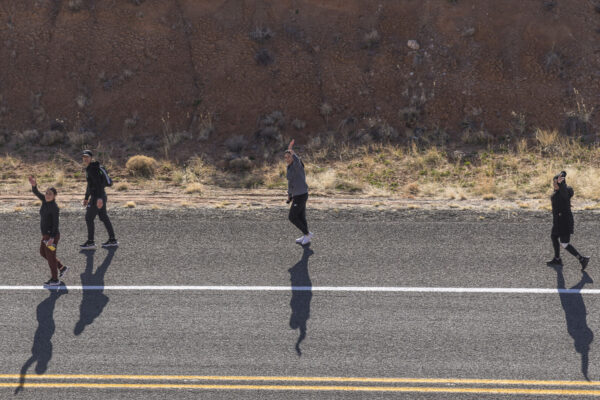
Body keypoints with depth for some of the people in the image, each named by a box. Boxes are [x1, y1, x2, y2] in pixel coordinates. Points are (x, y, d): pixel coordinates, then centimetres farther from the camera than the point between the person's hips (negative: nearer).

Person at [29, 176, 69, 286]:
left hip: (52, 235, -9)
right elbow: (36, 192, -6)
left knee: (50, 256, 4)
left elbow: (55, 224, -23)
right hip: (46, 234, 9)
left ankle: (55, 280, 20)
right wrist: (34, 185, -29)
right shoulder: (45, 200, 0)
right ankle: (62, 267, 34)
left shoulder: (54, 208, -23)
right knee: (43, 253, 23)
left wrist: (52, 238, -27)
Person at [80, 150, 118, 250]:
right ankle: (112, 240, 19)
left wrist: (99, 198, -32)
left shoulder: (93, 169, -16)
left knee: (89, 218, -4)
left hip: (98, 197, -10)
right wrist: (86, 198, 28)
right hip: (98, 197, 10)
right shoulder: (89, 169, 16)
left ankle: (90, 242, 1)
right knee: (104, 218, 14)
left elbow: (98, 183, -25)